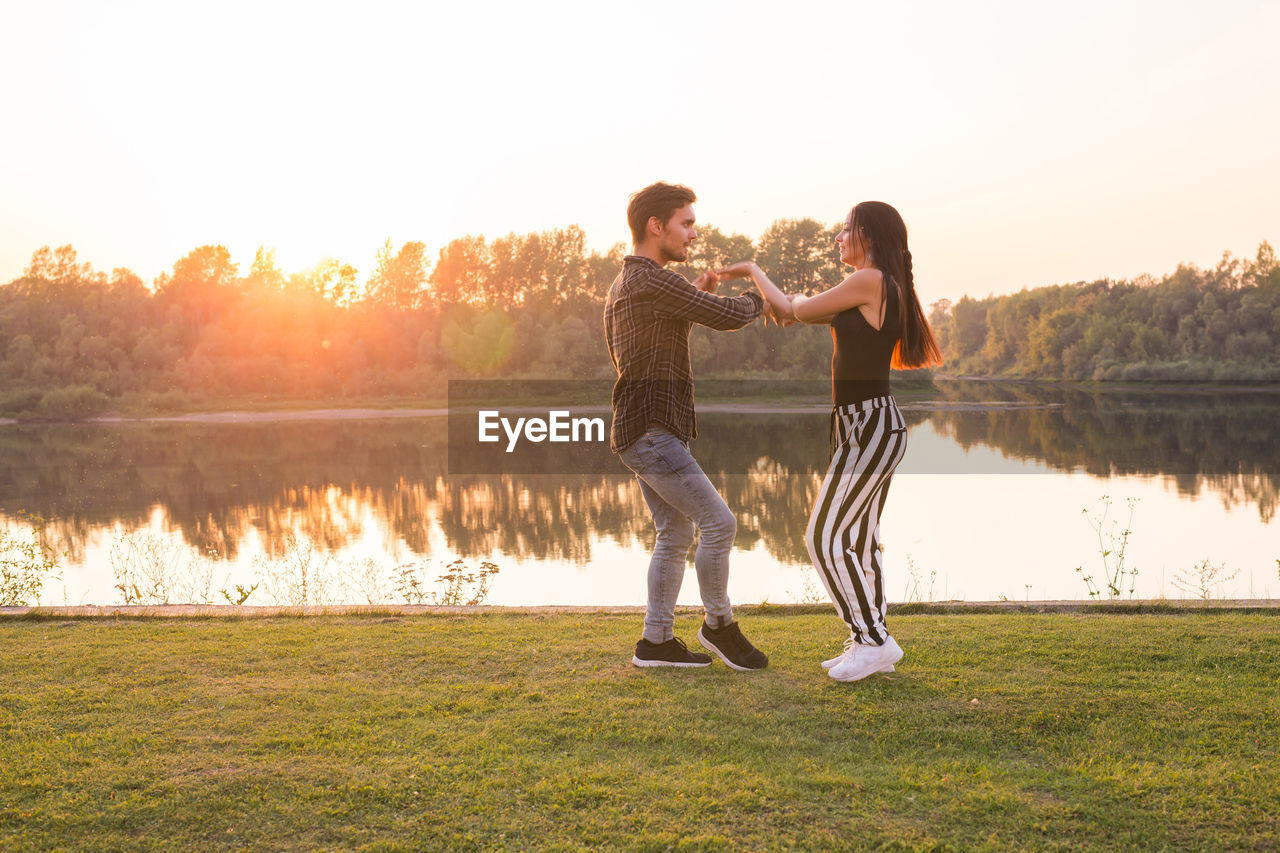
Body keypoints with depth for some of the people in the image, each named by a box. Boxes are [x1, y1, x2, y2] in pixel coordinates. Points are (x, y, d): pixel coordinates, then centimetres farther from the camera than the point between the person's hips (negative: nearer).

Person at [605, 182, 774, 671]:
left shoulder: (623, 285, 17)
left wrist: (697, 297, 16)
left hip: (646, 432, 10)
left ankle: (656, 642, 15)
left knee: (675, 534, 12)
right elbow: (726, 317, -15)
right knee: (717, 522, -7)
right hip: (651, 432, -10)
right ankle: (719, 625, 7)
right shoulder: (651, 280, -16)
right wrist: (757, 300, 7)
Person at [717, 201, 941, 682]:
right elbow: (798, 311, 20)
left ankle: (873, 638, -4)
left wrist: (754, 271, 10)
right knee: (858, 541, 12)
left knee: (826, 537, -8)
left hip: (869, 427, -10)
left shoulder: (869, 280, -14)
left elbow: (796, 311, -5)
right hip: (874, 426, 10)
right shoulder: (885, 291, 16)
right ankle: (872, 643, 17)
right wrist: (753, 281, 17)